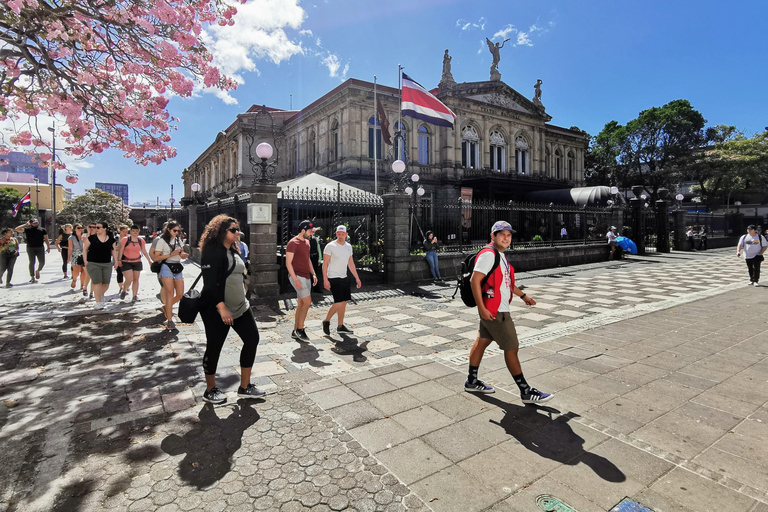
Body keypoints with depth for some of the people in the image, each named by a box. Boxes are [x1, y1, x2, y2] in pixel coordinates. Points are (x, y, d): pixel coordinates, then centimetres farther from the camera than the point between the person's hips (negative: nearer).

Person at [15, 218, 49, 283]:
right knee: (32, 262, 0)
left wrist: (48, 247, 2)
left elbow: (46, 239, 10)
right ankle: (32, 277, 5)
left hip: (40, 248, 1)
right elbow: (17, 229, -4)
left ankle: (38, 271, 30)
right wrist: (26, 224, 0)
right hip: (30, 248, -1)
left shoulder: (42, 230, 11)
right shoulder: (27, 229, 7)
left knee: (42, 262, -1)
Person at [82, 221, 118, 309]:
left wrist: (116, 261, 8)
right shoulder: (91, 238, -1)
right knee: (97, 282, -7)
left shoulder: (111, 239, 5)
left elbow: (113, 251, 13)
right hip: (93, 264, -2)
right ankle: (98, 302, 3)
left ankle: (101, 295, 35)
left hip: (107, 264, 3)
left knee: (106, 283, 4)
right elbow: (85, 249, 5)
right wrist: (85, 261, -3)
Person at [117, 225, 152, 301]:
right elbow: (120, 250, -5)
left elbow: (144, 251, 13)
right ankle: (124, 291, 16)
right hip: (126, 262, -3)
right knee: (129, 279, -12)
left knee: (136, 279, 5)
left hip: (137, 262, 4)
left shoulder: (141, 240, 6)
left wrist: (149, 260, 11)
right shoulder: (125, 239, -4)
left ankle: (135, 295, 13)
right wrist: (119, 260, -12)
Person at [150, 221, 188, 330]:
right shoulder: (162, 240, -4)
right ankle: (169, 321, 3)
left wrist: (184, 255, -3)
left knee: (180, 294, 2)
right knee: (170, 294, -6)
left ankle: (166, 307, 31)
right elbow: (155, 258, -9)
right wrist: (171, 254, -16)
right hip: (167, 268, -6)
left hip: (178, 268, 6)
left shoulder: (178, 240, 14)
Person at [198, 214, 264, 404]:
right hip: (217, 310, -9)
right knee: (214, 347, 4)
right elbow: (211, 284, -21)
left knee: (252, 339, 5)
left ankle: (245, 387, 16)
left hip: (239, 307, 9)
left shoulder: (233, 251, 12)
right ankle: (210, 390, 24)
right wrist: (222, 308, -25)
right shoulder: (212, 252, -15)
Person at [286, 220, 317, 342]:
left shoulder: (307, 242, 15)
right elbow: (288, 263, -14)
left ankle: (295, 331, 17)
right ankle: (300, 329, 0)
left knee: (301, 304, 10)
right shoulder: (293, 243, -11)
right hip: (298, 277, -9)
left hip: (306, 277, 9)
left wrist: (313, 274, 14)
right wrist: (295, 279, -20)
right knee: (307, 302, -13)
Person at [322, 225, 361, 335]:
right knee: (339, 303, -12)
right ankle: (326, 321, 10)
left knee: (344, 302, 8)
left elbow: (351, 263, 18)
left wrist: (357, 278, 17)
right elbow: (325, 264, -11)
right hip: (333, 278, -7)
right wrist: (325, 280, -17)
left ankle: (340, 326, 19)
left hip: (344, 278, 7)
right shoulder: (330, 246, -10)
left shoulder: (348, 247, 10)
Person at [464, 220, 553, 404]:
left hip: (498, 310, 10)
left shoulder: (501, 255, 15)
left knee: (482, 341, 16)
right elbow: (475, 281, -23)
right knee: (511, 348, -2)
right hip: (493, 311, -10)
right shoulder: (488, 254, -17)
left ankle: (472, 382, 29)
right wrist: (482, 309, -26)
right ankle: (526, 392, 10)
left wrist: (523, 296, 30)